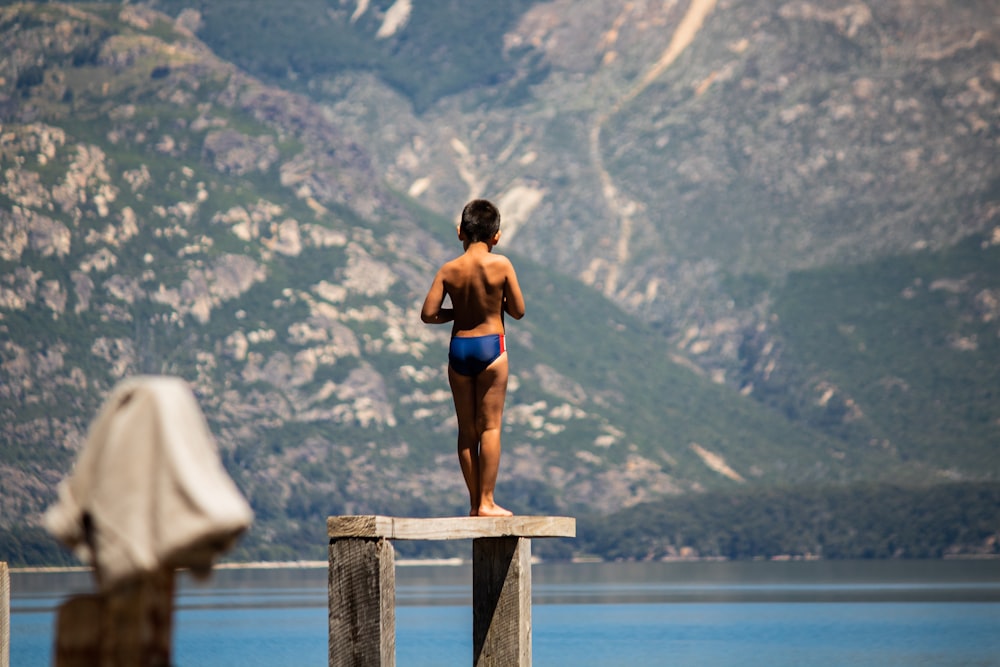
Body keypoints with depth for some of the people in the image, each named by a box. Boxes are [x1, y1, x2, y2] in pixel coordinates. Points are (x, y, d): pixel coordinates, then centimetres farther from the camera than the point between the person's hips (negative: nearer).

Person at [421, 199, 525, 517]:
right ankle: (487, 502, -2)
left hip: (459, 348, 3)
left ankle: (474, 503, 11)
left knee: (467, 429, 9)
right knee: (490, 426, 1)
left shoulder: (449, 270, -1)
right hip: (490, 347, -3)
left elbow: (428, 314, -4)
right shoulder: (500, 264, -8)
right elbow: (518, 311, -3)